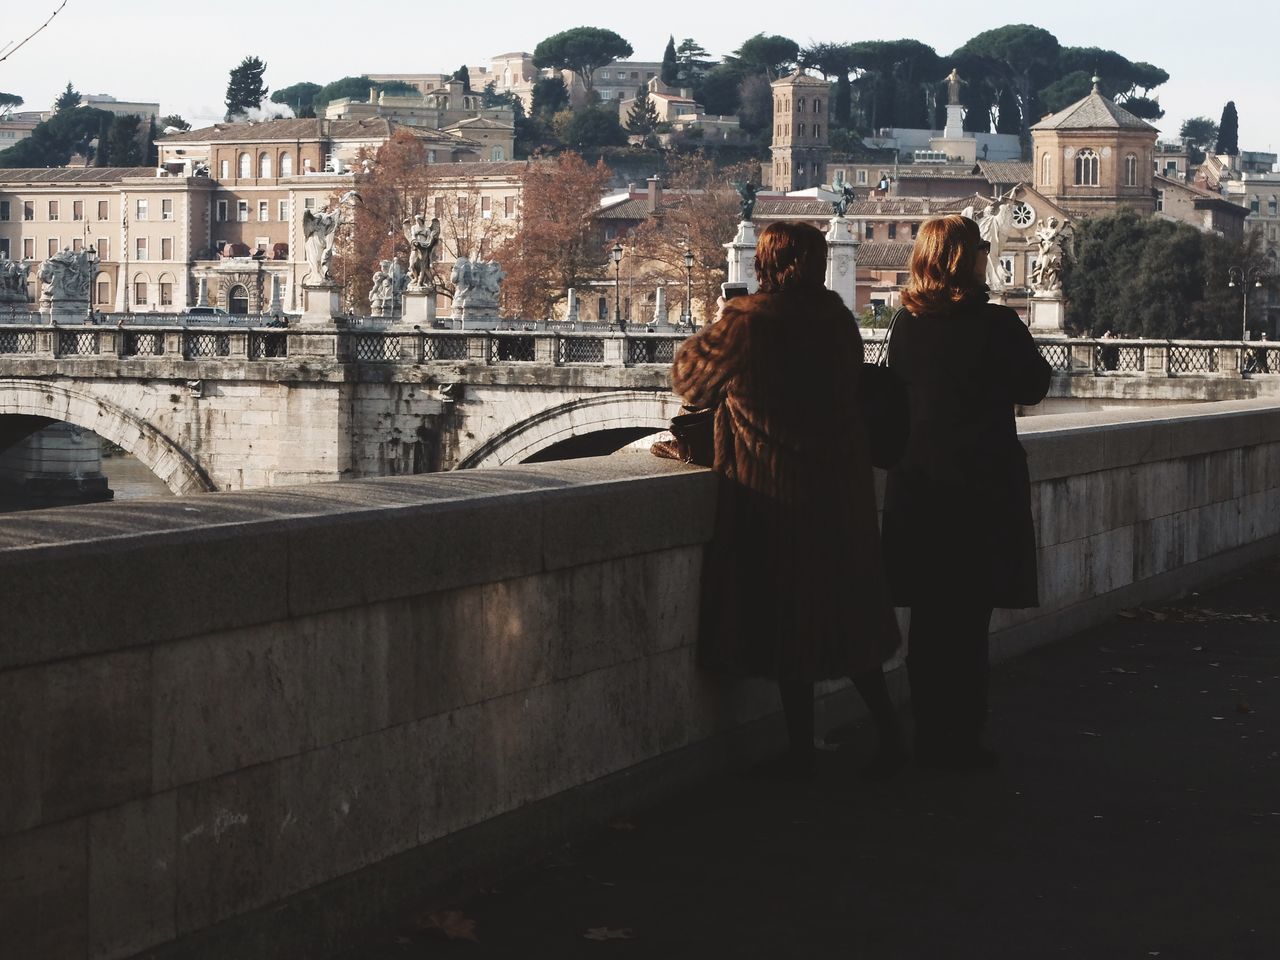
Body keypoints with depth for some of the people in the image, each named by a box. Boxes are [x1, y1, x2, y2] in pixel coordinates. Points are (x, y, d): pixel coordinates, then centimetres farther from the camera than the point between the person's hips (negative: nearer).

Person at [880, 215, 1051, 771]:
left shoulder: (906, 324, 0)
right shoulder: (997, 325, -13)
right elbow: (1033, 388, 0)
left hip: (916, 487, 5)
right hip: (982, 486, -5)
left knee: (928, 618, 11)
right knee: (968, 620, 2)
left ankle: (928, 738, 17)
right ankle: (959, 740, 5)